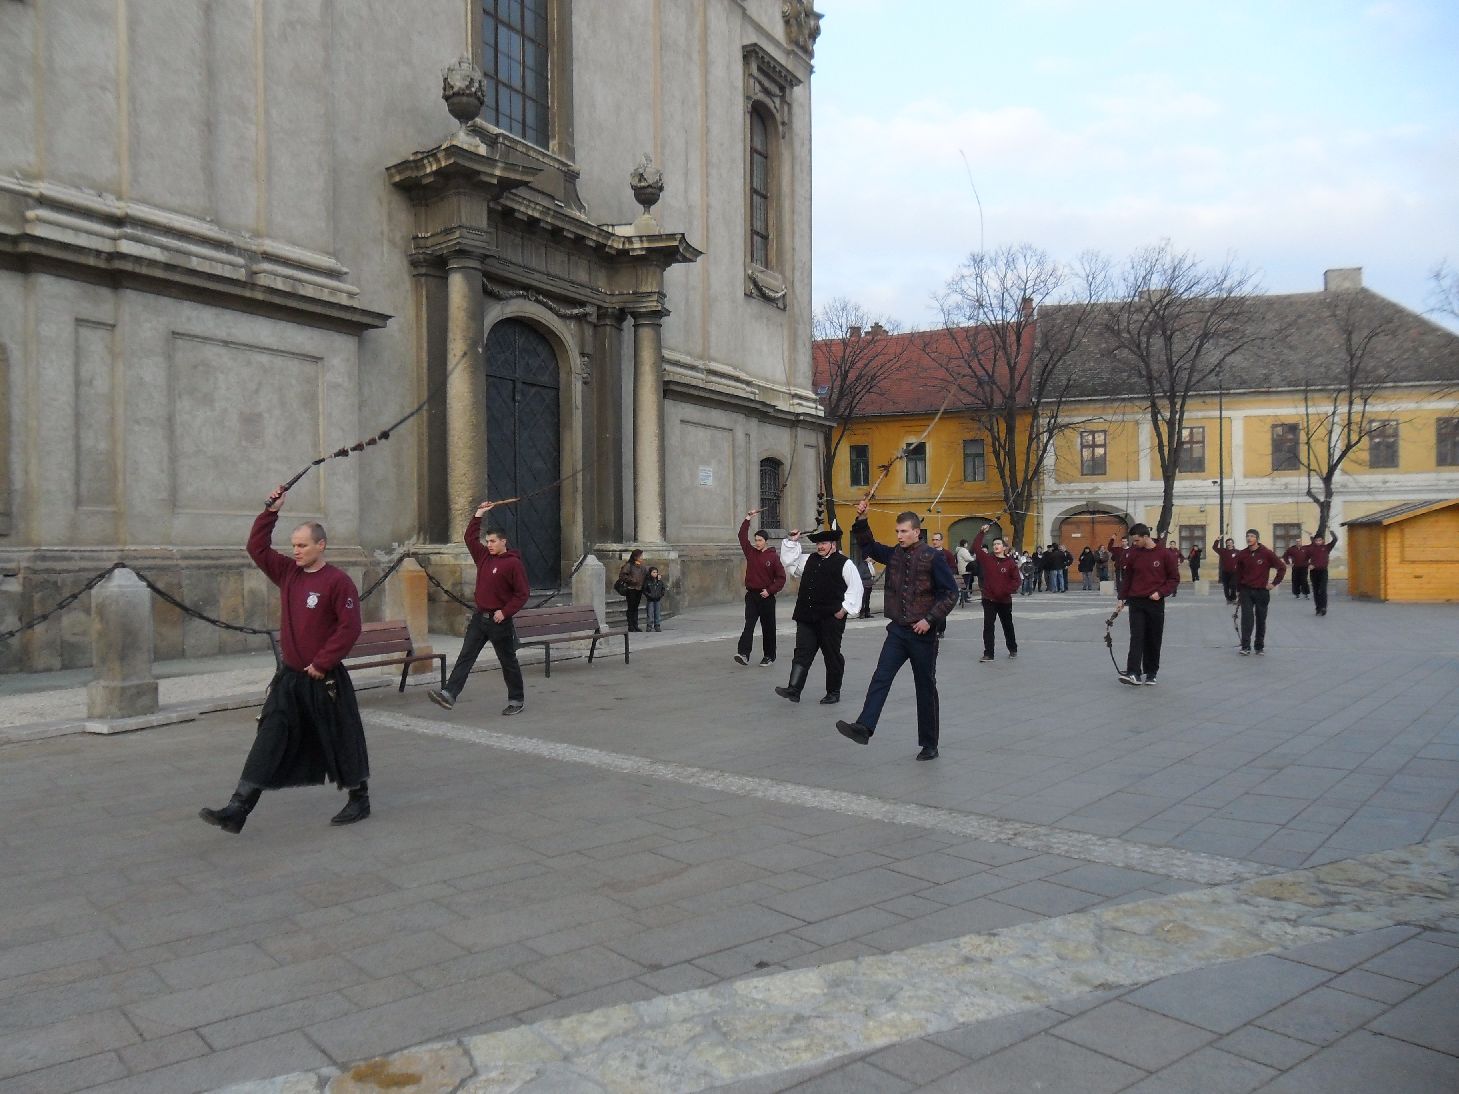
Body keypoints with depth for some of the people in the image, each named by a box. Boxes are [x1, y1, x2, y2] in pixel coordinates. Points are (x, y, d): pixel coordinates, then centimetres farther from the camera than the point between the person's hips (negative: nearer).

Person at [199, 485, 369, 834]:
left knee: (341, 739, 6)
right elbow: (257, 547, 13)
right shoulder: (287, 573, 8)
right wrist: (271, 511, 4)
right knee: (269, 740, 1)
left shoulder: (338, 581, -13)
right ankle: (237, 811, -1)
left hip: (326, 680, -6)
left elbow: (350, 627, -17)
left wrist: (322, 663, -16)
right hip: (289, 677, 6)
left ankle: (359, 801, 23)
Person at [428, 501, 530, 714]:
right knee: (465, 657, -2)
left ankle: (517, 700, 17)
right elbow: (470, 537, 19)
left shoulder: (513, 563, -12)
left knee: (508, 661, 5)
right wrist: (479, 514, 14)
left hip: (499, 621, -7)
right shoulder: (484, 556, 9)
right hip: (479, 617, 7)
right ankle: (449, 694, -7)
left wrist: (505, 612, -19)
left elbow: (522, 593, -14)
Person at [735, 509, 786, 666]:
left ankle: (769, 656, 15)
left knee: (768, 628, 6)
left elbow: (781, 578, -4)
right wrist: (748, 518, 2)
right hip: (751, 595, 3)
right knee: (749, 624, -10)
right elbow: (742, 536, 5)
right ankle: (743, 653, -21)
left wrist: (770, 590, -14)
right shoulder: (751, 552, 7)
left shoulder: (773, 557, -4)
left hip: (766, 596, -2)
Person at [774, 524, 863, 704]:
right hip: (807, 617, 5)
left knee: (832, 656, 7)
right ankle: (794, 690, -8)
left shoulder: (844, 563, -4)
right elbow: (787, 561, 20)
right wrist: (791, 542, 9)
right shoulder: (809, 560, 15)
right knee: (802, 653, -2)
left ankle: (833, 692, 18)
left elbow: (855, 587, -6)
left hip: (831, 619, -5)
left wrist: (845, 608, -11)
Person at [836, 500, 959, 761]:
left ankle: (929, 744, 16)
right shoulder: (893, 554, 7)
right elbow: (868, 545, 20)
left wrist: (930, 619, -17)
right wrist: (861, 520, 5)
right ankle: (863, 727, -20)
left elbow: (950, 592, -10)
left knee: (926, 689, 6)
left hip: (923, 634, -4)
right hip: (898, 631, 4)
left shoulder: (933, 558, -9)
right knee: (881, 678, -11)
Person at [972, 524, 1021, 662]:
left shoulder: (1010, 563, -6)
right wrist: (982, 533, -11)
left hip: (1005, 600, -1)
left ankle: (1013, 649, 35)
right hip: (989, 600, 1)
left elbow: (1017, 580, -7)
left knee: (1008, 626, 17)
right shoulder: (987, 559, 0)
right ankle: (988, 654, 0)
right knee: (988, 627, -4)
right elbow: (976, 546, -6)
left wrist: (1007, 590, -18)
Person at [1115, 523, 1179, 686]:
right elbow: (1127, 577, 12)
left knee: (1154, 640, 6)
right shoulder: (1132, 554, 4)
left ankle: (1151, 674, 15)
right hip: (1136, 602, 1)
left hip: (1156, 603, -1)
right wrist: (1122, 598, 9)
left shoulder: (1165, 554, -4)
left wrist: (1160, 593, -12)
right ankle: (1133, 673, -17)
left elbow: (1174, 578, 0)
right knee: (1136, 637, -9)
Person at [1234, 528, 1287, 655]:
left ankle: (1260, 646, 18)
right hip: (1246, 591, 1)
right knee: (1246, 618, -8)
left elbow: (1282, 567, 0)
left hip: (1262, 591, -1)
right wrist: (1238, 590, 10)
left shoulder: (1267, 553, -6)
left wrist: (1275, 583, -3)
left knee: (1261, 620, 7)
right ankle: (1245, 647, -7)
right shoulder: (1242, 554, 1)